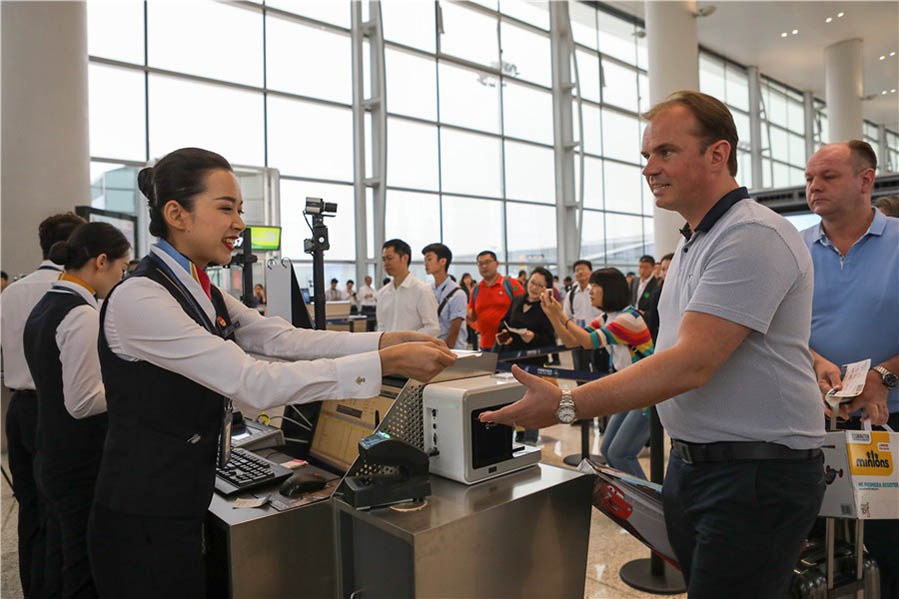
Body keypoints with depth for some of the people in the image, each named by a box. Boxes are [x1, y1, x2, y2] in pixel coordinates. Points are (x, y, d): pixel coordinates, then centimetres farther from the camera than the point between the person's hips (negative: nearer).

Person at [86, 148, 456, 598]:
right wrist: (387, 363, -28)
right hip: (144, 525, -8)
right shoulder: (139, 297, -22)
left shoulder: (202, 295, 6)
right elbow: (255, 384, -27)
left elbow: (283, 338, -2)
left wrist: (389, 340, -12)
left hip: (179, 512, 8)